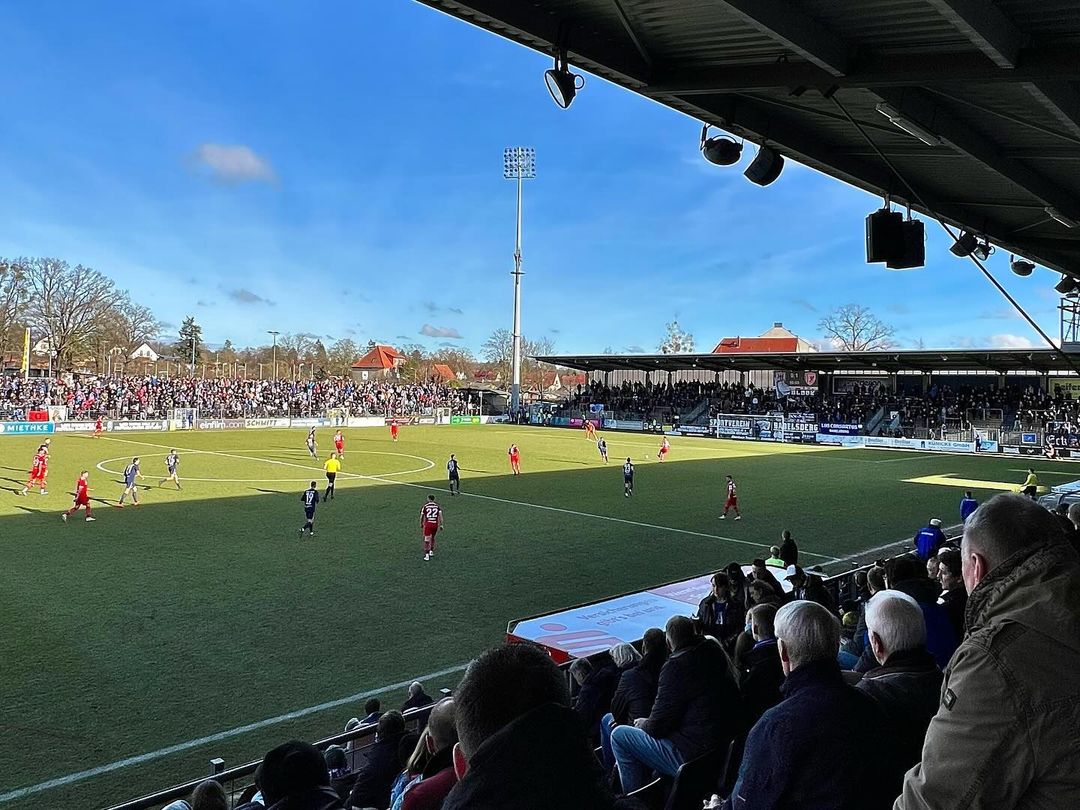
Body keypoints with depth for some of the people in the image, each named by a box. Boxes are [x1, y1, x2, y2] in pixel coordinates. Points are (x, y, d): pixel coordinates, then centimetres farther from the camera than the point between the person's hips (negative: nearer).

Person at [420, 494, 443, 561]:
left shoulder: (424, 506, 4)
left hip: (427, 524, -2)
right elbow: (440, 515, -2)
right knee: (432, 538, 24)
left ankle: (427, 555, -7)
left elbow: (421, 517, 7)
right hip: (435, 524, 2)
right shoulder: (437, 506, 7)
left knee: (427, 540, -1)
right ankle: (431, 552, 33)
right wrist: (441, 525, 2)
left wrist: (421, 525, 20)